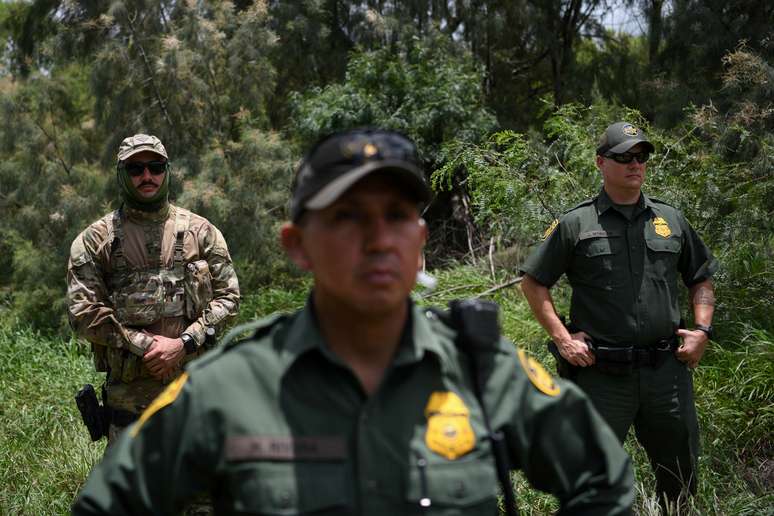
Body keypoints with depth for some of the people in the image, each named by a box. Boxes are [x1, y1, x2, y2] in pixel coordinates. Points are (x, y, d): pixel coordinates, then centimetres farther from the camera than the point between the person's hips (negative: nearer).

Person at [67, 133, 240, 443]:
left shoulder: (199, 231, 6)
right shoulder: (96, 239, 2)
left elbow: (228, 296, 3)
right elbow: (82, 312, -4)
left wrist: (184, 343, -11)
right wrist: (146, 345, -12)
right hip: (130, 390, -1)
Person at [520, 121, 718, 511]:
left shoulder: (671, 220, 11)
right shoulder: (575, 224, 0)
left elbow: (701, 278, 20)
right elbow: (533, 283, 3)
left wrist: (701, 329, 5)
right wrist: (562, 338, -6)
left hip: (667, 369, 4)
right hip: (602, 374, -3)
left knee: (681, 471, 13)